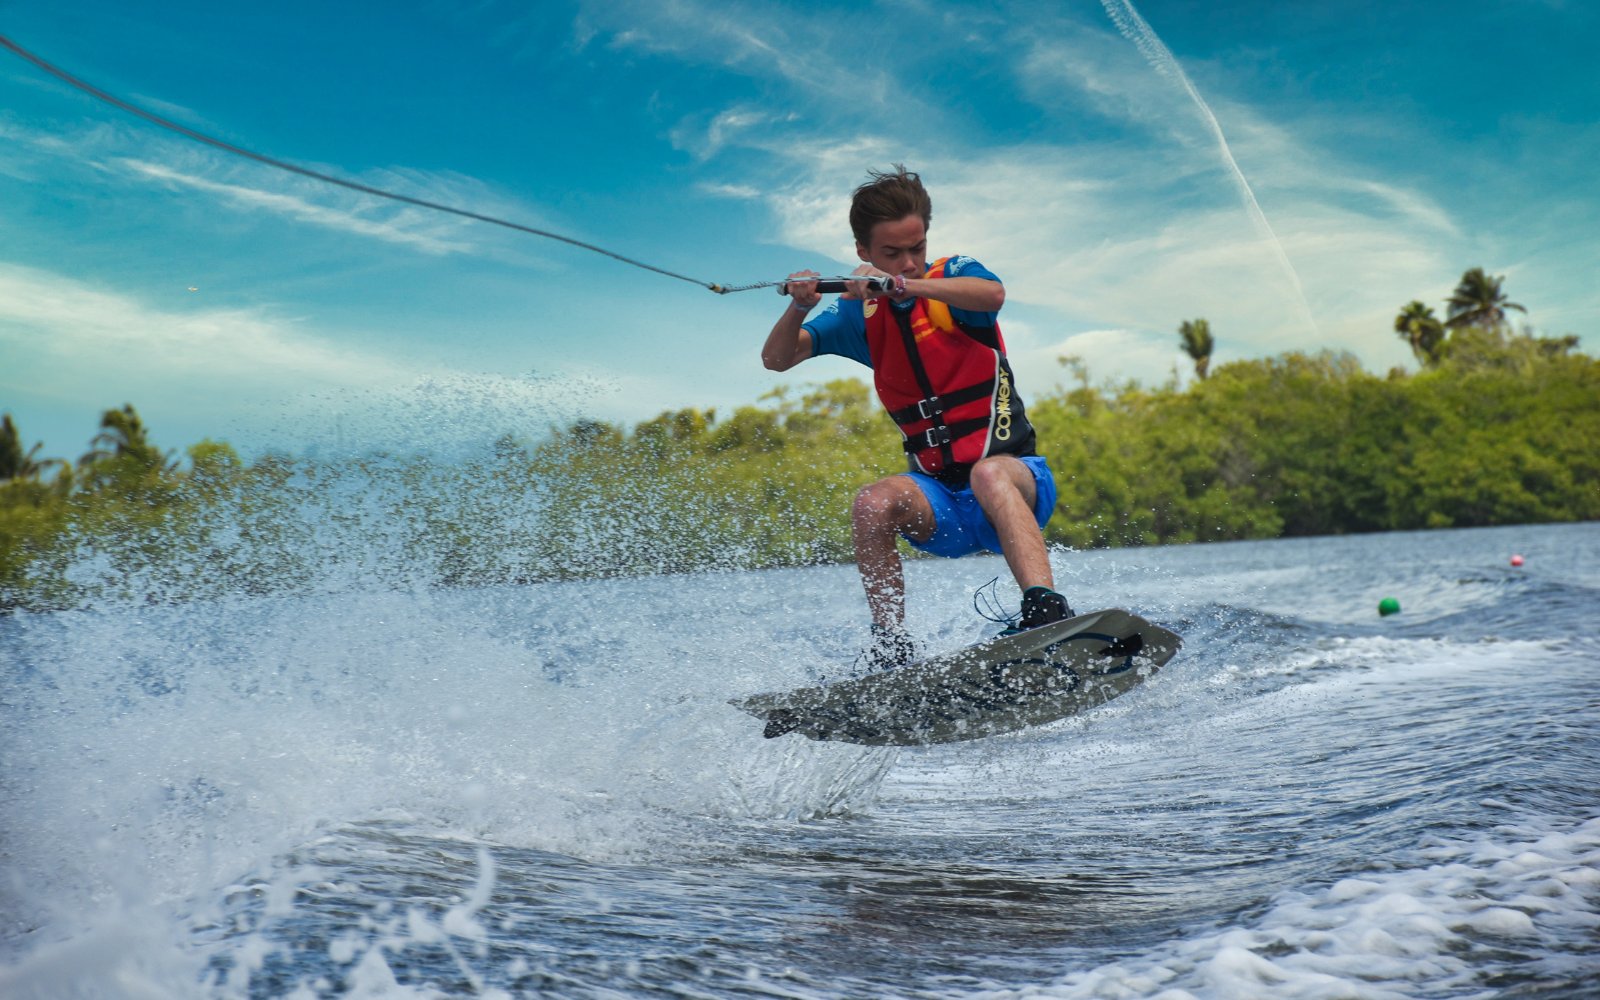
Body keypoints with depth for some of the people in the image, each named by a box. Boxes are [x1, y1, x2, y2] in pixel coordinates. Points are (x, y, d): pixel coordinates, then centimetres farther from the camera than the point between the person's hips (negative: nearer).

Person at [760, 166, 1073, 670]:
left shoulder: (955, 275, -1)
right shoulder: (859, 314, 8)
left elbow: (993, 294, -26)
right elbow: (777, 359, -2)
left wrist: (902, 285, -38)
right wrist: (798, 308, -23)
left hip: (1017, 480, -3)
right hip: (943, 502, 3)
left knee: (989, 474, -37)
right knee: (873, 504, -27)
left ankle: (1046, 610, -50)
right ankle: (891, 648, -22)